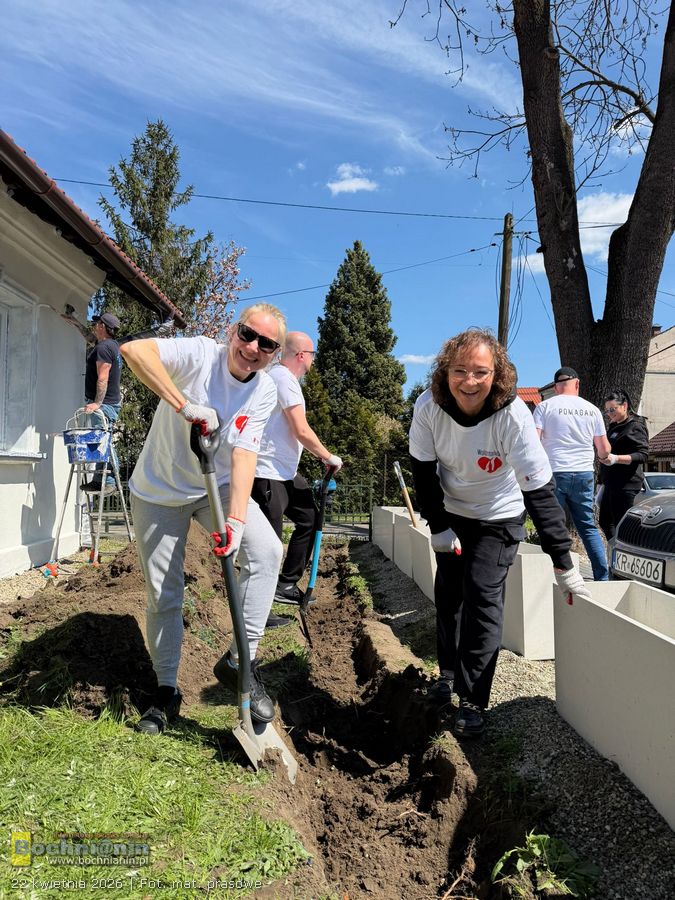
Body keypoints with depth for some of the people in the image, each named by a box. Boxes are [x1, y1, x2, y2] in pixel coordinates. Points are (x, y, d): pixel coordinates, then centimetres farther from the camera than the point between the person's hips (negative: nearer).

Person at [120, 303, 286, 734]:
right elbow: (134, 349, -37)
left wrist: (236, 519, -31)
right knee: (164, 595, 4)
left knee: (267, 549, -23)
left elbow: (244, 453, -19)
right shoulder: (200, 353, -21)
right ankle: (167, 690, 25)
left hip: (217, 487, 3)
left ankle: (240, 659, -9)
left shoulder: (265, 391, -10)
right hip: (159, 492, -2)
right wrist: (184, 405, -42)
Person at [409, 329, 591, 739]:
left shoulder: (513, 416, -32)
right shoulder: (428, 407, -23)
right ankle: (449, 671, 36)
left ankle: (474, 700, 4)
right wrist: (439, 527, -10)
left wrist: (564, 566, -30)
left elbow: (541, 491, -31)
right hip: (451, 513, 4)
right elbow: (423, 472, -10)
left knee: (483, 597, -11)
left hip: (499, 519, -3)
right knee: (448, 594, 13)